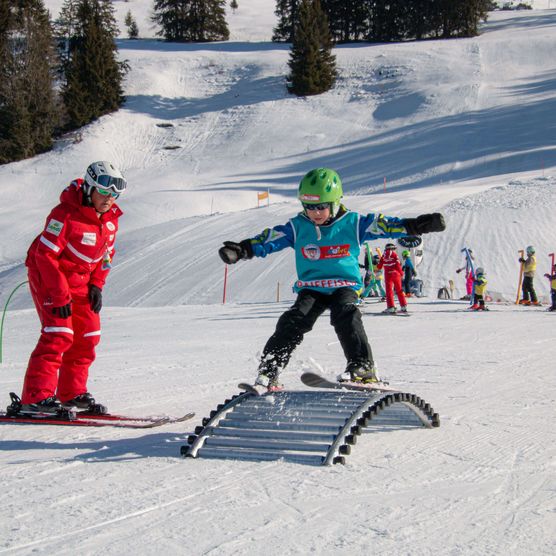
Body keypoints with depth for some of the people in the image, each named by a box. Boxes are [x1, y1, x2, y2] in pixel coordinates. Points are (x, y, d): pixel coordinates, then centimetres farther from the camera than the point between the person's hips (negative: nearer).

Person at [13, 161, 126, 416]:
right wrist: (60, 295, -23)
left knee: (87, 336, 6)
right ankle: (36, 397, -17)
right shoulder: (66, 214, -24)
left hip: (80, 282, 8)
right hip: (49, 277, -8)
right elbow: (45, 255, -24)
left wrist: (96, 285, 0)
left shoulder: (111, 218, -1)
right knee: (59, 335, -18)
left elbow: (106, 254, 12)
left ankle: (72, 393, 18)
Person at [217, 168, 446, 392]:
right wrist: (243, 249, -18)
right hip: (310, 288, 2)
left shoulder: (352, 223, -3)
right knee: (293, 322, -17)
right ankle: (268, 374, -15)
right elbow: (270, 239, -4)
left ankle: (363, 368, -27)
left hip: (344, 285, -2)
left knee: (345, 316, -30)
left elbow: (384, 225, -4)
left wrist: (416, 225, -13)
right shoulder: (297, 227, 1)